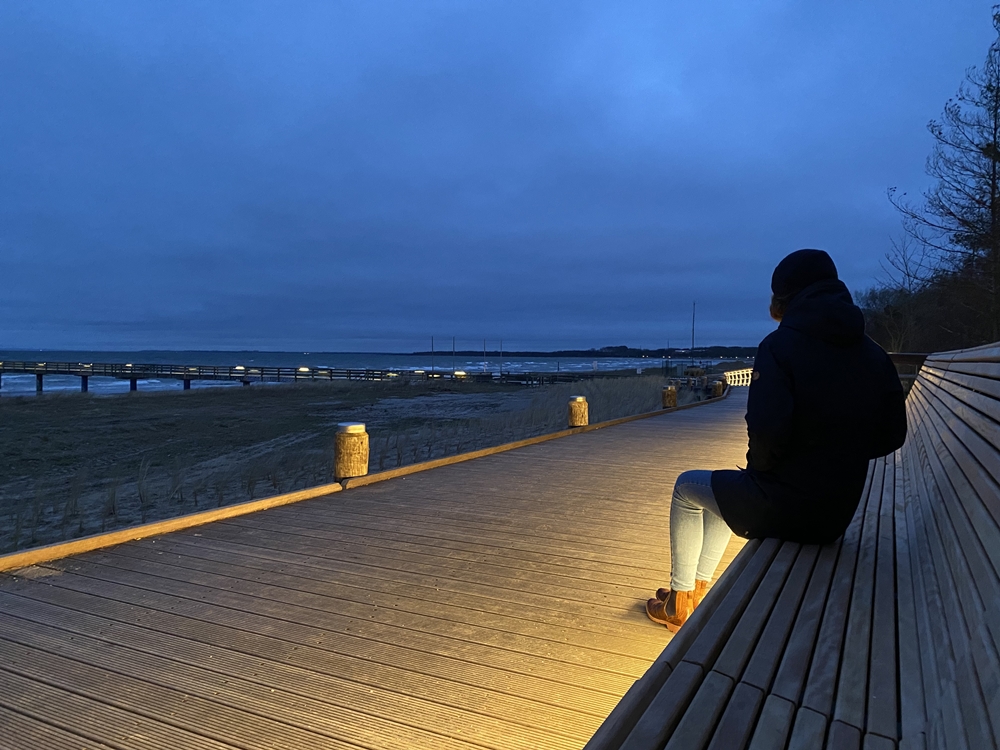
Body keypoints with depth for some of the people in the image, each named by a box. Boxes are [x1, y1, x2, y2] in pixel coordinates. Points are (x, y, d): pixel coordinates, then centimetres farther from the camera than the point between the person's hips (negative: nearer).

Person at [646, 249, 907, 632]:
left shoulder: (781, 345, -16)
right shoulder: (874, 356, 2)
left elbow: (767, 429, -26)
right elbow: (892, 436, 7)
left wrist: (759, 467, -6)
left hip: (782, 508, -7)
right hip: (839, 513, 7)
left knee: (687, 487, 20)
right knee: (727, 489, 32)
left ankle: (679, 604, 31)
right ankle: (697, 589, 43)